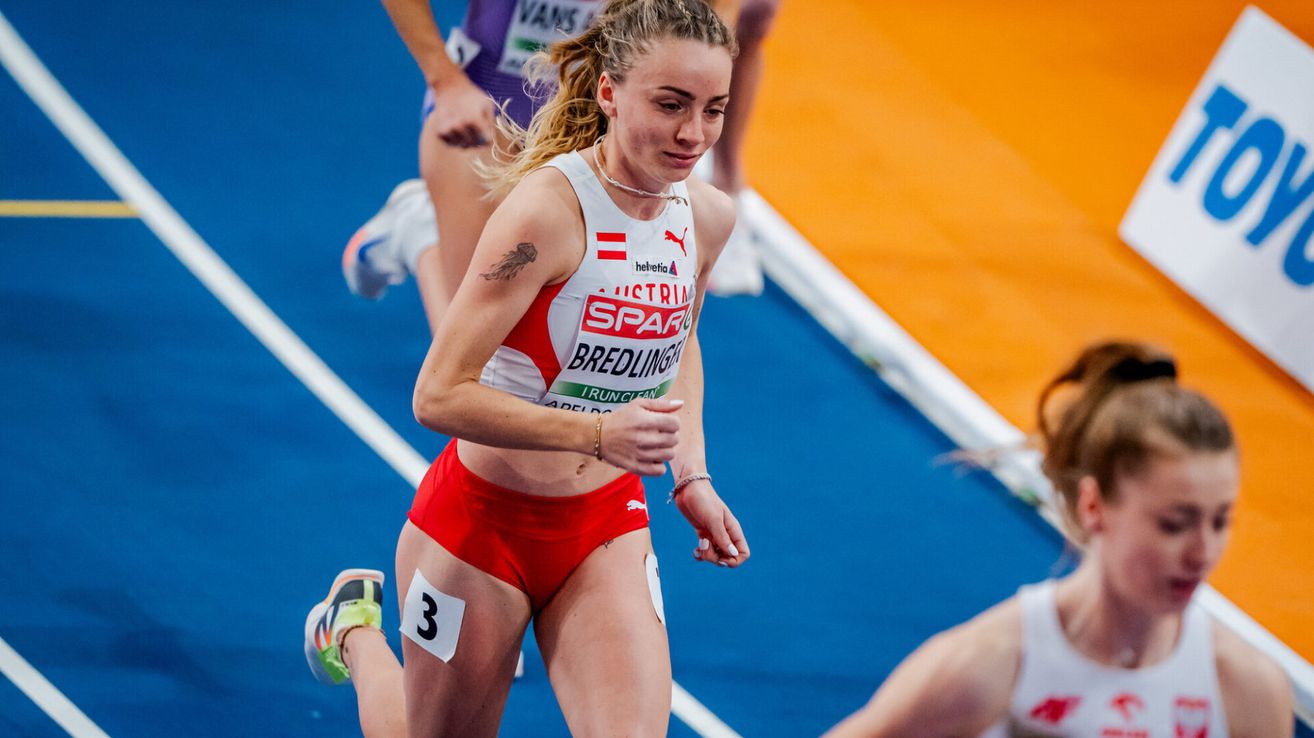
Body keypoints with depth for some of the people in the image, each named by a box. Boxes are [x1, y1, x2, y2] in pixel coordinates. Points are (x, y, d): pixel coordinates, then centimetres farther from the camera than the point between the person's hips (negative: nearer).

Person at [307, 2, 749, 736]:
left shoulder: (708, 217, -4)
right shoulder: (548, 208, -25)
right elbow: (439, 395, -26)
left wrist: (692, 478, 6)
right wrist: (596, 433, -36)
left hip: (607, 529, 5)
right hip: (483, 518, -5)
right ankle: (357, 631, 44)